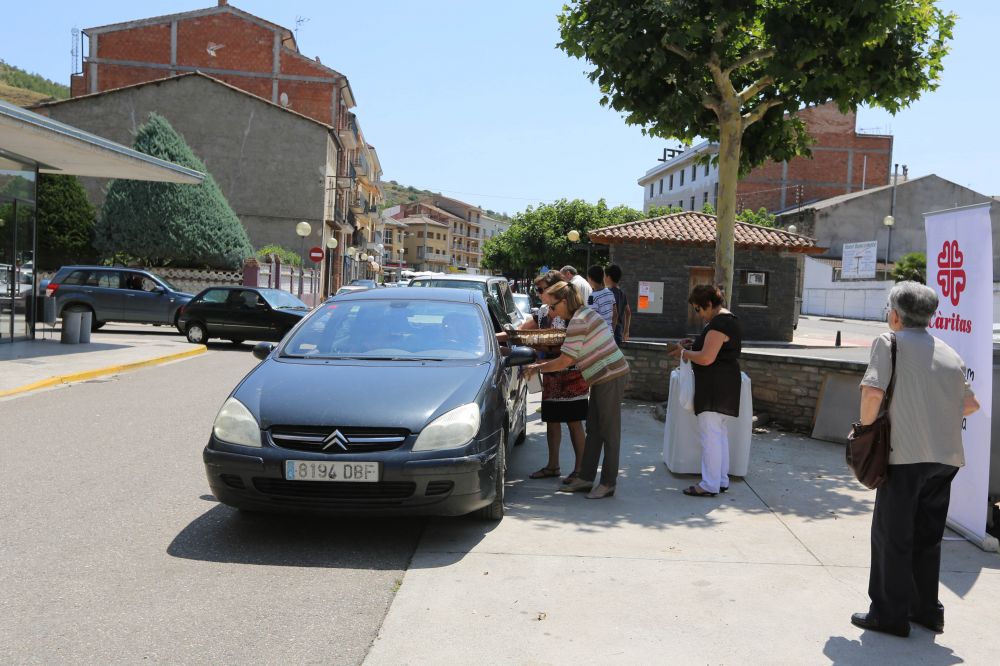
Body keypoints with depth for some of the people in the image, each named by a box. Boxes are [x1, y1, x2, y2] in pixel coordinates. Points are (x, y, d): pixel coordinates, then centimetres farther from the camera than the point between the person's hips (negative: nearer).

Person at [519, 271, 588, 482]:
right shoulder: (542, 312, 10)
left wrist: (549, 348, -22)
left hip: (571, 375, -7)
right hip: (551, 375, 7)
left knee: (574, 423, -1)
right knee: (551, 421, 12)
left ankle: (579, 468, 8)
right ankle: (552, 466, 23)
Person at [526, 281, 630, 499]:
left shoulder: (578, 321, -18)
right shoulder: (586, 313, 14)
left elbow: (565, 361, -16)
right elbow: (574, 358, 17)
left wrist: (538, 368, -2)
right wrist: (543, 364, 15)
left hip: (610, 376, -10)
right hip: (604, 377, 10)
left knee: (609, 432, -3)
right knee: (593, 430, 13)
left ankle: (608, 483, 4)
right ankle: (586, 478, 20)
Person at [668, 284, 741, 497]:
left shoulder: (718, 324, -18)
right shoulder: (729, 320, 16)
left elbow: (706, 358, -22)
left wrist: (683, 353, -7)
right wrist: (692, 345, 13)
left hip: (714, 388, -11)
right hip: (726, 386, 11)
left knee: (710, 436, -6)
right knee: (720, 435, 15)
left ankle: (710, 485, -3)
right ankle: (721, 480, 22)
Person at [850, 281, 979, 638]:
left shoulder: (889, 342, -5)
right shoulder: (949, 353, 13)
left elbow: (873, 392, -17)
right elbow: (971, 404, 17)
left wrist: (866, 427, -2)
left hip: (906, 455, -6)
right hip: (946, 456, 6)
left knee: (892, 536, 4)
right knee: (928, 535, 18)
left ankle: (891, 614, 10)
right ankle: (927, 609, 26)